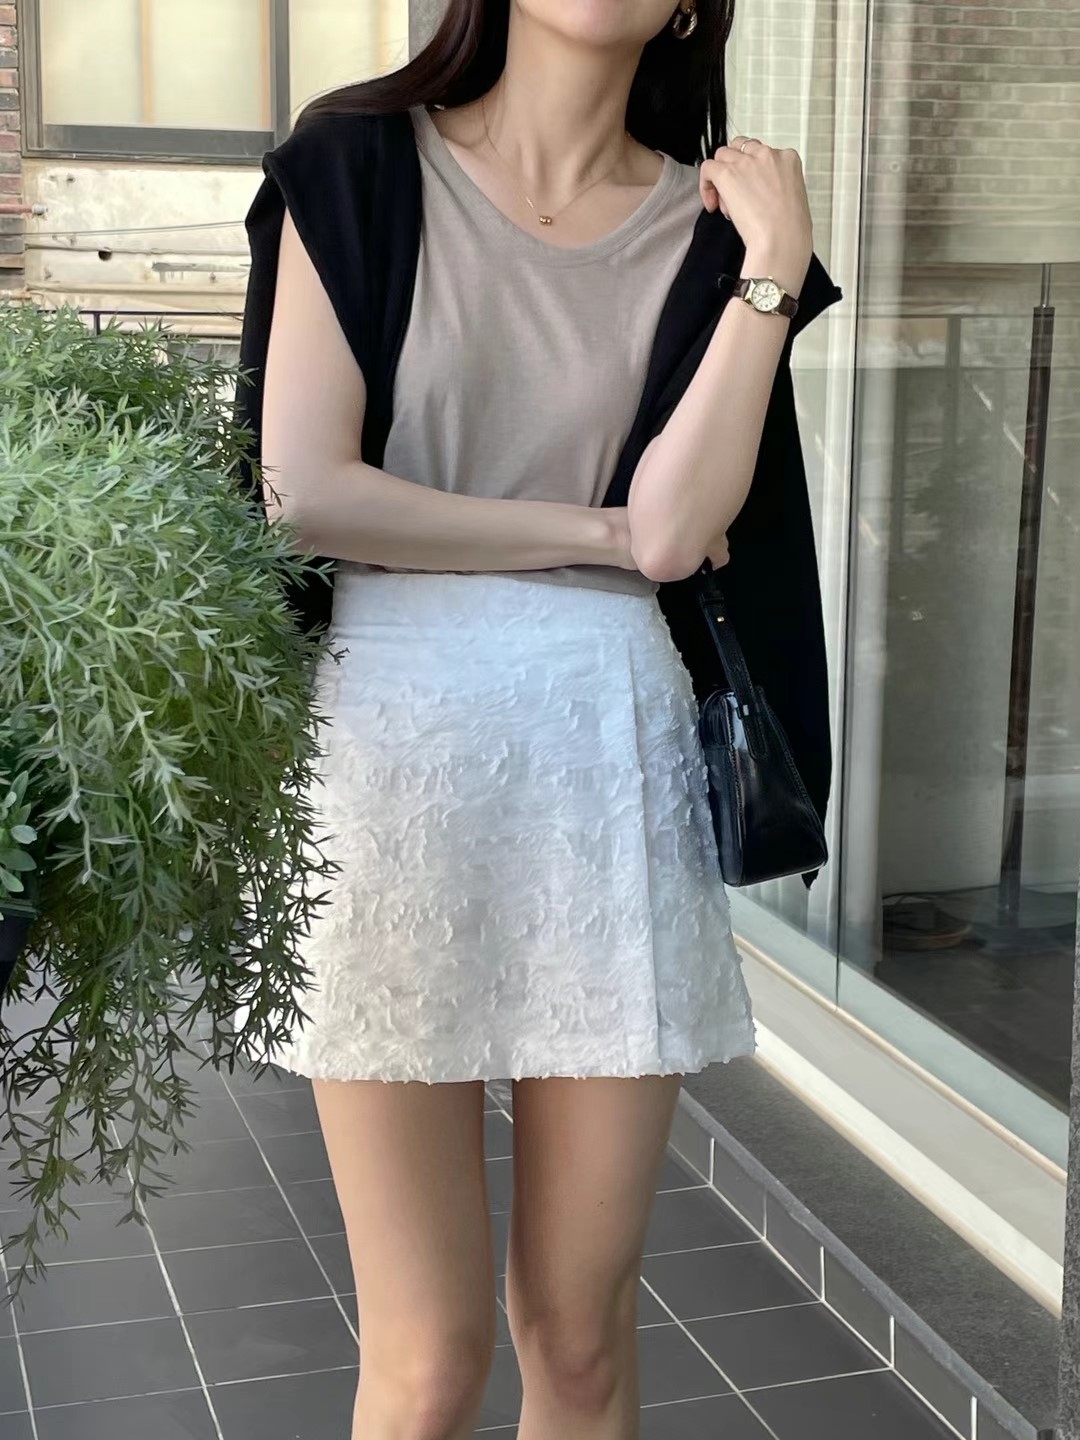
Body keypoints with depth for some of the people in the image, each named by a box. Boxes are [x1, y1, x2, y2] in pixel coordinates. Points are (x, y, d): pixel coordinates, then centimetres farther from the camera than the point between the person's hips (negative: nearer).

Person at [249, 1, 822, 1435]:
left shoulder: (710, 216, 8)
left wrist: (776, 264, -8)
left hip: (612, 767, 2)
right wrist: (595, 532, -4)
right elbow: (303, 492, -9)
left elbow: (675, 532, -6)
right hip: (392, 744, -2)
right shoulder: (362, 162, 2)